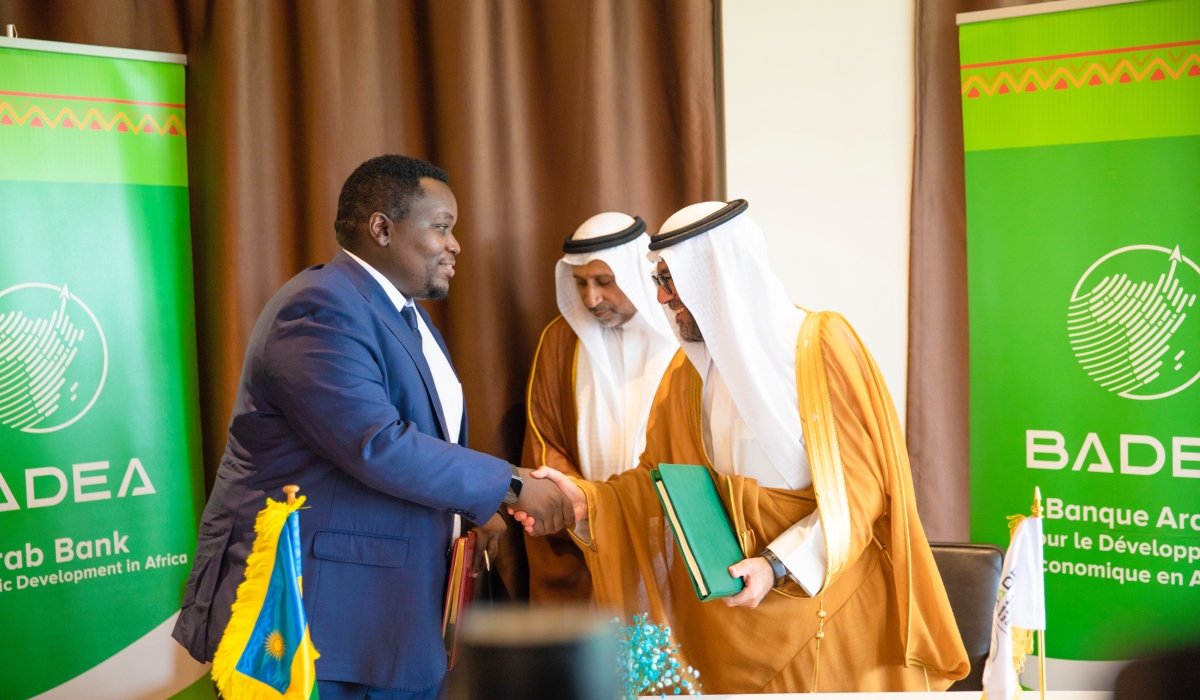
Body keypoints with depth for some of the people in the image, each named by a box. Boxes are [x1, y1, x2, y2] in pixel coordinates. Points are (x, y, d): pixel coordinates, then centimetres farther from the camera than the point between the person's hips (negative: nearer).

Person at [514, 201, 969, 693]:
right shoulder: (689, 368, 4)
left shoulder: (821, 345, -13)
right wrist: (587, 501, -12)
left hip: (828, 602, -4)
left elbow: (862, 488, -13)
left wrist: (779, 565, -21)